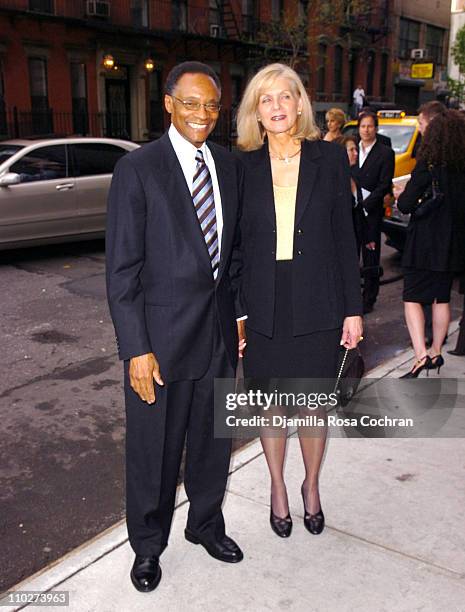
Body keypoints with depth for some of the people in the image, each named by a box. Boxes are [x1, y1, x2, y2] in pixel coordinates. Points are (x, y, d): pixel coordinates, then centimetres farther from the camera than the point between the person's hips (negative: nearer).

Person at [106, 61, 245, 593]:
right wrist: (136, 350, -16)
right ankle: (147, 544, 36)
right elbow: (122, 270, -13)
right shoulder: (137, 169, -11)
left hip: (218, 329, 5)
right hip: (162, 334, -5)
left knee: (213, 438, 19)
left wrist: (234, 312, 10)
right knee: (153, 448, 11)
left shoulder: (230, 167, 6)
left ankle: (205, 523, 44)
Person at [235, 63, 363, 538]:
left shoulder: (329, 158, 0)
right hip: (262, 307, 1)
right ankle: (277, 489, 37)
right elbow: (234, 242, 3)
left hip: (316, 305, 0)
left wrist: (353, 308, -1)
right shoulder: (244, 165, 2)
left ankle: (311, 485, 38)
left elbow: (343, 237, 1)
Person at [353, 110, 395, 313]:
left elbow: (384, 186, -6)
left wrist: (365, 205, -12)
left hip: (371, 212, -3)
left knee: (371, 257, 2)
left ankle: (368, 299, 10)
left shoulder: (385, 153, 0)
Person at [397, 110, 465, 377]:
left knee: (412, 298, 0)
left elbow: (405, 205, -18)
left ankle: (421, 355, -13)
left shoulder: (428, 167, -16)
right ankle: (436, 352, 26)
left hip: (424, 245, -6)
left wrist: (403, 196, 3)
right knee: (442, 298, 16)